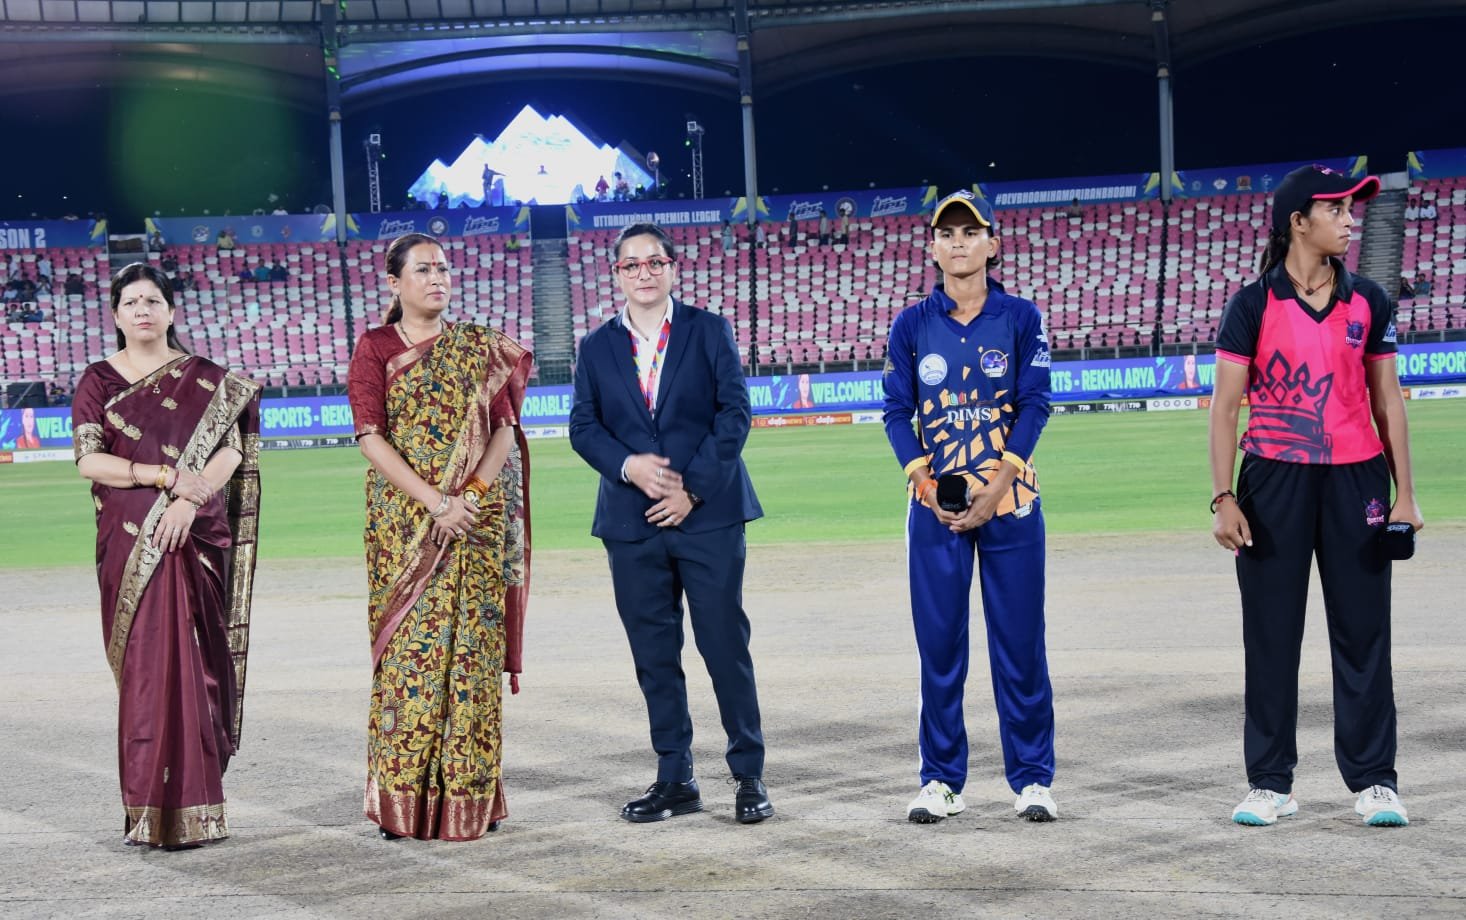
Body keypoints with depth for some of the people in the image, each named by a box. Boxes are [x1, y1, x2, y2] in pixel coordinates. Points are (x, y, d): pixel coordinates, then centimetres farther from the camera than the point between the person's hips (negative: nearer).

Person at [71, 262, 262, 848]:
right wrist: (169, 476, -13)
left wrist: (190, 500, -17)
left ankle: (189, 807, 4)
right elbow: (89, 460, -2)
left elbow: (232, 449, -1)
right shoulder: (98, 382, 8)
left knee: (192, 662, -3)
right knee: (146, 665, -5)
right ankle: (151, 813, -4)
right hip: (130, 542, 0)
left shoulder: (207, 380, 8)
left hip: (196, 537, 0)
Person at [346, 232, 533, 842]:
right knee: (408, 648, -5)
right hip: (404, 525, -2)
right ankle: (403, 801, -1)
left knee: (473, 647, 0)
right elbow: (370, 436, -6)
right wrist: (434, 501, -16)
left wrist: (473, 494, -12)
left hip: (478, 519, 2)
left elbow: (505, 428, 4)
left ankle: (470, 795, 5)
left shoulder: (480, 348, 10)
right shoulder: (374, 350, 4)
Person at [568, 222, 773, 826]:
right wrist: (628, 465, -12)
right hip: (632, 524, 3)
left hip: (708, 515, -3)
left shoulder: (709, 331, 3)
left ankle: (749, 776, 9)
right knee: (654, 656, 6)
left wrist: (693, 488, -11)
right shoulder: (596, 349, 11)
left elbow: (735, 413, -3)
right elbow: (583, 426, 7)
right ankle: (674, 780, 16)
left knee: (726, 645, -2)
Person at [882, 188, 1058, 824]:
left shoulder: (1020, 318, 3)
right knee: (939, 641, 3)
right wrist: (929, 487, -11)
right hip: (936, 503, 1)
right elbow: (897, 413, 4)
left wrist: (993, 493, -12)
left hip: (1010, 500, -1)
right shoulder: (912, 326, 6)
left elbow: (1032, 407, -3)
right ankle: (940, 779, 11)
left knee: (1020, 640, 0)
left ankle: (1031, 778, 9)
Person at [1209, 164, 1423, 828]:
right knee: (1271, 635, 3)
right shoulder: (1252, 305, -1)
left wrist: (1405, 493, 4)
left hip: (1356, 479, 2)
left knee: (1363, 631, 3)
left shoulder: (1368, 301, 7)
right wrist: (1223, 498, -9)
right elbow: (1225, 406, -1)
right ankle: (1270, 784, 12)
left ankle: (1374, 781, 11)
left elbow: (1387, 401, 10)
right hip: (1273, 481, -2)